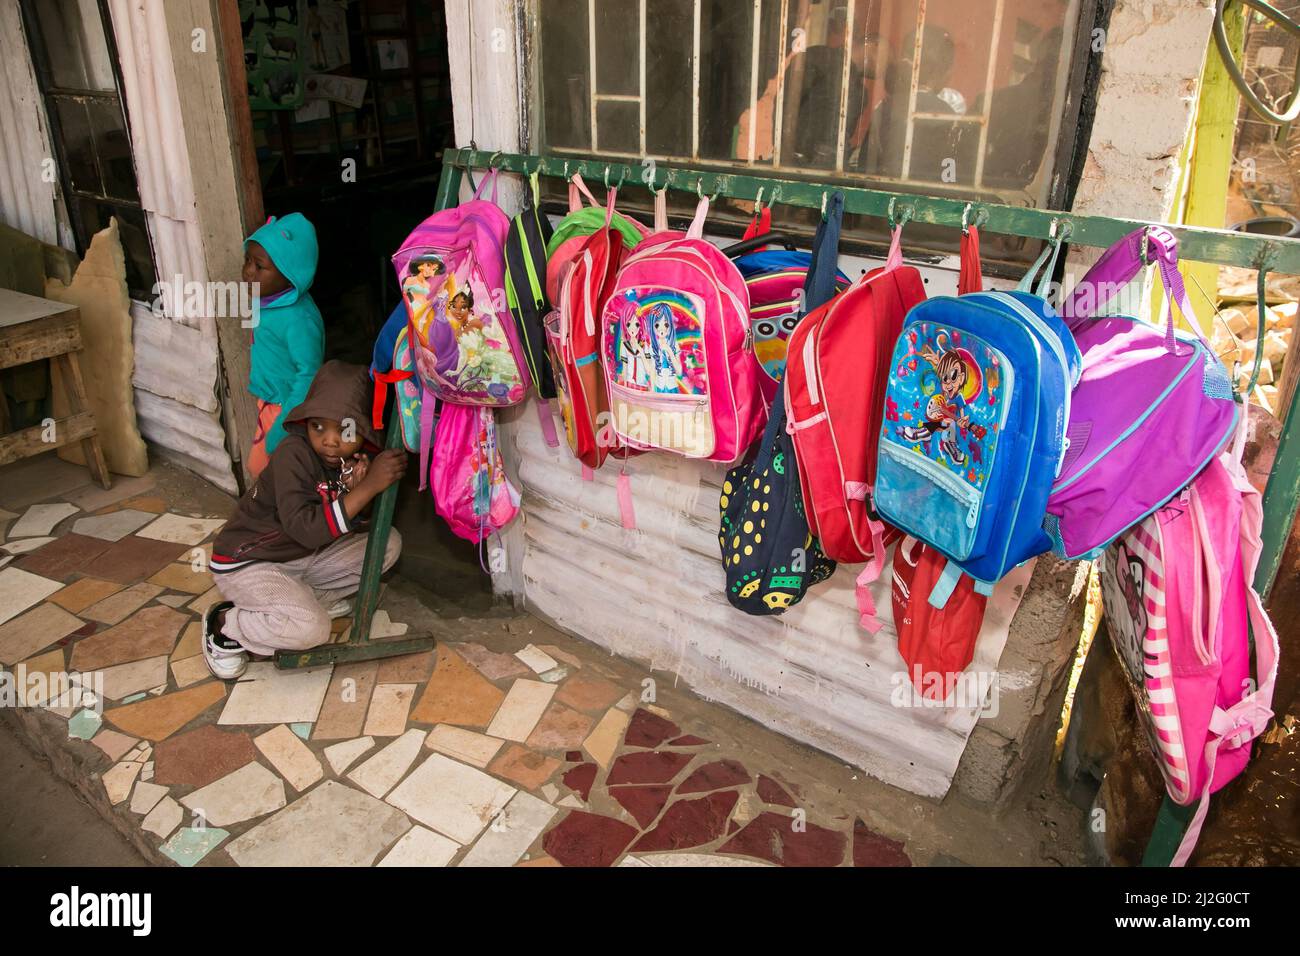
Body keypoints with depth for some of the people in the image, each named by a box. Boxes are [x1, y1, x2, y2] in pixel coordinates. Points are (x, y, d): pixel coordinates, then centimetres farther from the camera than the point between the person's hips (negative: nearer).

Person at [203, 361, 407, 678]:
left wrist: (354, 486, -25)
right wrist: (369, 486, -40)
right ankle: (224, 624, -2)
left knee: (388, 542, -1)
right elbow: (305, 528, -39)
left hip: (304, 556, 8)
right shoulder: (293, 454, -28)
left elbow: (349, 525, -4)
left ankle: (304, 598, 4)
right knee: (311, 629, -30)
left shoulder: (353, 458, -7)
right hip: (247, 562, -7)